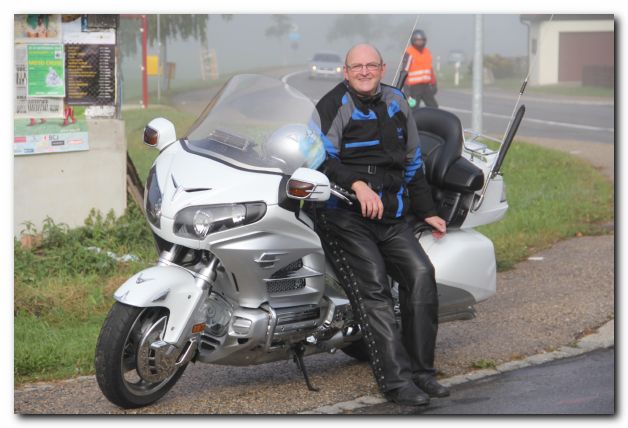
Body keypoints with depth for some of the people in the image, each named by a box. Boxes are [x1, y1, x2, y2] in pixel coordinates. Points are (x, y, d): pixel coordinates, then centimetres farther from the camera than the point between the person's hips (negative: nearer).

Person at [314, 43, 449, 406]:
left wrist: (427, 211, 28)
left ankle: (420, 369, -9)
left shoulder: (397, 103, 21)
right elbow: (322, 157, -11)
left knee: (421, 273, -16)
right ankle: (396, 380, -22)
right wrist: (357, 183, -26)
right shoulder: (333, 104, 1)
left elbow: (413, 163, 29)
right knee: (374, 287, -19)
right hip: (345, 214, -5)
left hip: (391, 216, 5)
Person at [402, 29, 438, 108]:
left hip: (426, 86, 7)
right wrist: (406, 89, -18)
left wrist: (433, 84, 18)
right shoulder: (409, 54, -9)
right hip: (414, 87, -7)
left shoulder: (427, 52, 13)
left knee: (434, 108, 5)